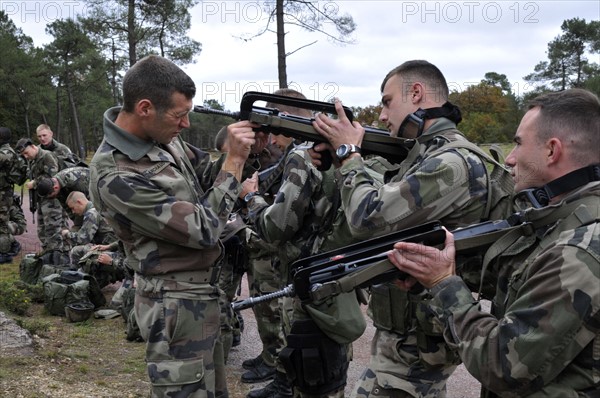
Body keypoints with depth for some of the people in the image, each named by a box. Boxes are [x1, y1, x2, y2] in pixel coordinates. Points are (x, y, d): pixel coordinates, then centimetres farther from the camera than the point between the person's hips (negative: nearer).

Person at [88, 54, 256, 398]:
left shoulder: (161, 134, -2)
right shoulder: (115, 178, -27)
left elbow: (207, 175, 13)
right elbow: (204, 229, -24)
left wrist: (242, 150, -5)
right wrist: (235, 160, -19)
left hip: (201, 293, 9)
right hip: (178, 305, -9)